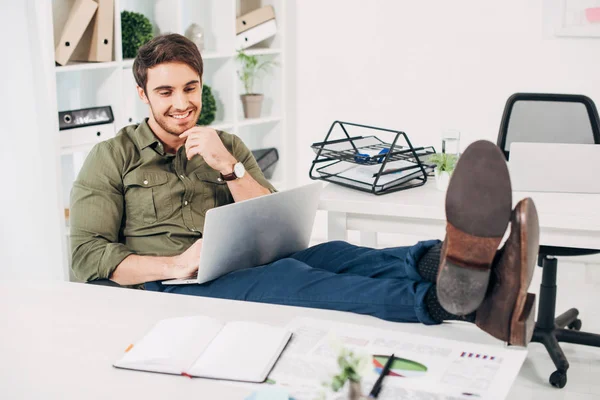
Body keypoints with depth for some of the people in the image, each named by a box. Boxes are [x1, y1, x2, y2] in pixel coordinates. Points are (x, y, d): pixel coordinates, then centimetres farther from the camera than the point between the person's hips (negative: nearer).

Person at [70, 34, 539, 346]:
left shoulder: (227, 145, 19)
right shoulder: (112, 158, 9)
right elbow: (87, 255, -1)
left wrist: (229, 167, -7)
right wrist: (175, 265, -15)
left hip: (245, 272, 4)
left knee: (328, 255, -30)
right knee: (280, 279, -36)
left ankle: (446, 268, -62)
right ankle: (440, 299, -63)